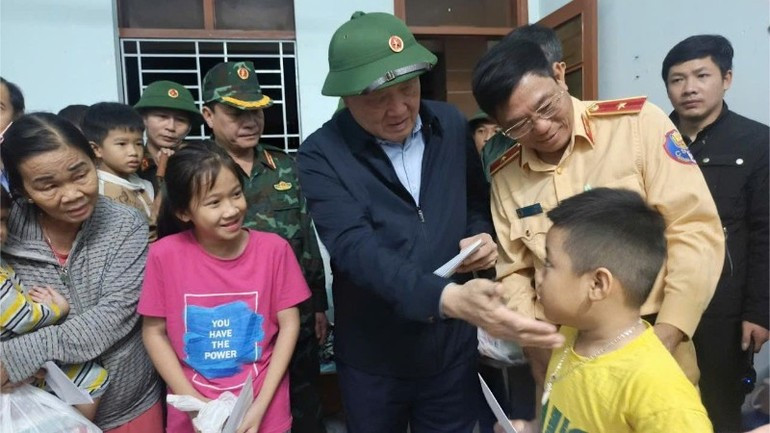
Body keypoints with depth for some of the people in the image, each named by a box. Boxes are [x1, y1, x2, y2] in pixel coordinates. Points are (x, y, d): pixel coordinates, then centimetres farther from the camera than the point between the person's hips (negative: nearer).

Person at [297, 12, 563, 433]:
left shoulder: (452, 126, -3)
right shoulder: (322, 155, -15)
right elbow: (354, 249, -28)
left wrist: (483, 235, -10)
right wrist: (448, 299, -42)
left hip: (453, 347, 3)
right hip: (372, 358, -2)